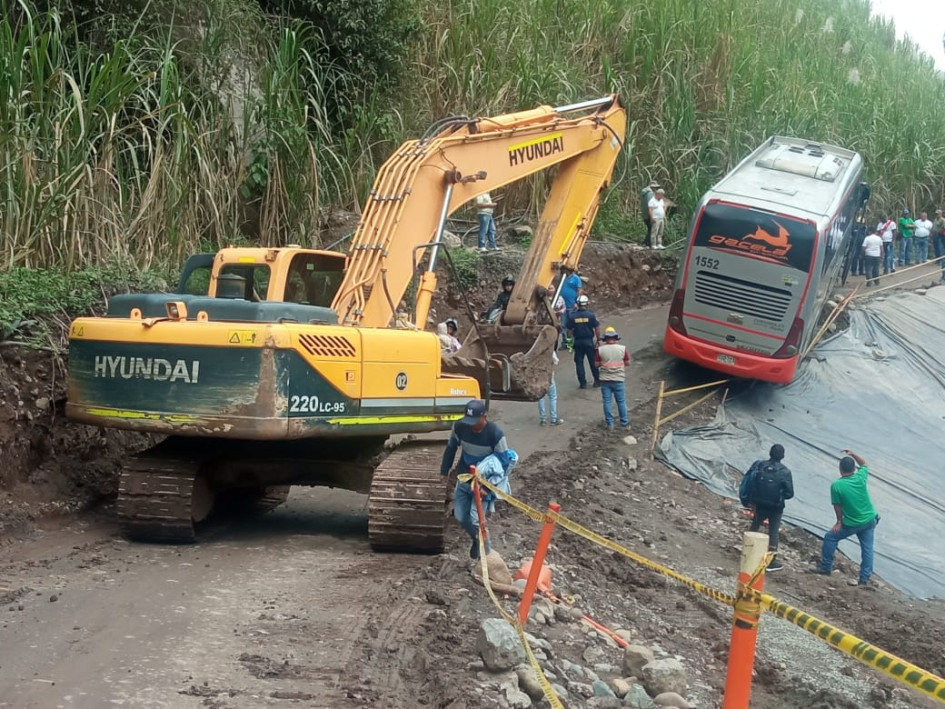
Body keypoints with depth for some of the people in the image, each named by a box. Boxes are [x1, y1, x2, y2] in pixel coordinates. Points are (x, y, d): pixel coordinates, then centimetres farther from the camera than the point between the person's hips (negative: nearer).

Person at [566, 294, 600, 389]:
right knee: (593, 362, 12)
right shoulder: (591, 315, -9)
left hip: (578, 342, 1)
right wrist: (598, 339, 4)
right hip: (589, 341, -1)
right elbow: (597, 329, -8)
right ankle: (597, 380, 19)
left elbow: (569, 330, -1)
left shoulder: (572, 316, -5)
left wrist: (570, 338, 12)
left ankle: (582, 383, 7)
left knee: (579, 362, 9)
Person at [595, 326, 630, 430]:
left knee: (607, 402, 8)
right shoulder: (623, 349, -8)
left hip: (605, 380, 0)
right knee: (621, 402, 11)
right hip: (619, 379, 0)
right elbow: (628, 363, -1)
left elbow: (597, 364, -3)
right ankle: (624, 423, 18)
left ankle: (609, 424, 11)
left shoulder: (600, 349, -9)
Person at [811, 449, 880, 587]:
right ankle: (865, 578, 13)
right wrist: (853, 455, 6)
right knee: (867, 548, 11)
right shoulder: (860, 478, -11)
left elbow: (837, 506, -9)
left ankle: (826, 567, 23)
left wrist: (839, 522, 4)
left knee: (830, 538, 15)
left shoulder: (836, 485, -20)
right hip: (869, 520, 4)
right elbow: (864, 464, 11)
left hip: (852, 523, -4)